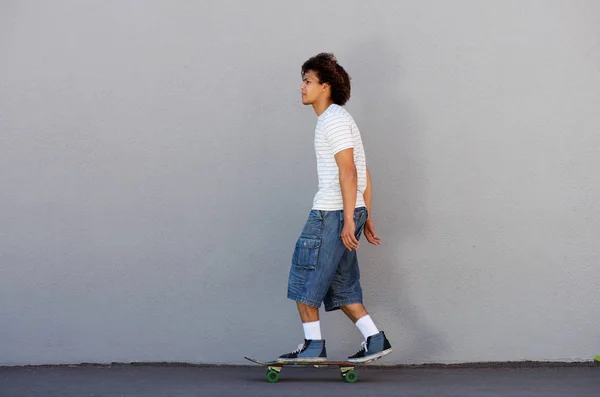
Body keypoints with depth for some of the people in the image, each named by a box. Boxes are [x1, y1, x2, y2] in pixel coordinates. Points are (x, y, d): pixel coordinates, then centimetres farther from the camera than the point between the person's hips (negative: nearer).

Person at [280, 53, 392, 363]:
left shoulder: (334, 120, -11)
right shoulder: (337, 119, 20)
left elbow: (348, 172, -19)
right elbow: (363, 174, 20)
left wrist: (348, 219, -23)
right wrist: (366, 217, 20)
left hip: (332, 213, -10)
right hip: (345, 211, 10)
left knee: (304, 278, -2)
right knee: (340, 286, 11)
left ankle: (313, 346, 3)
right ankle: (375, 340, 8)